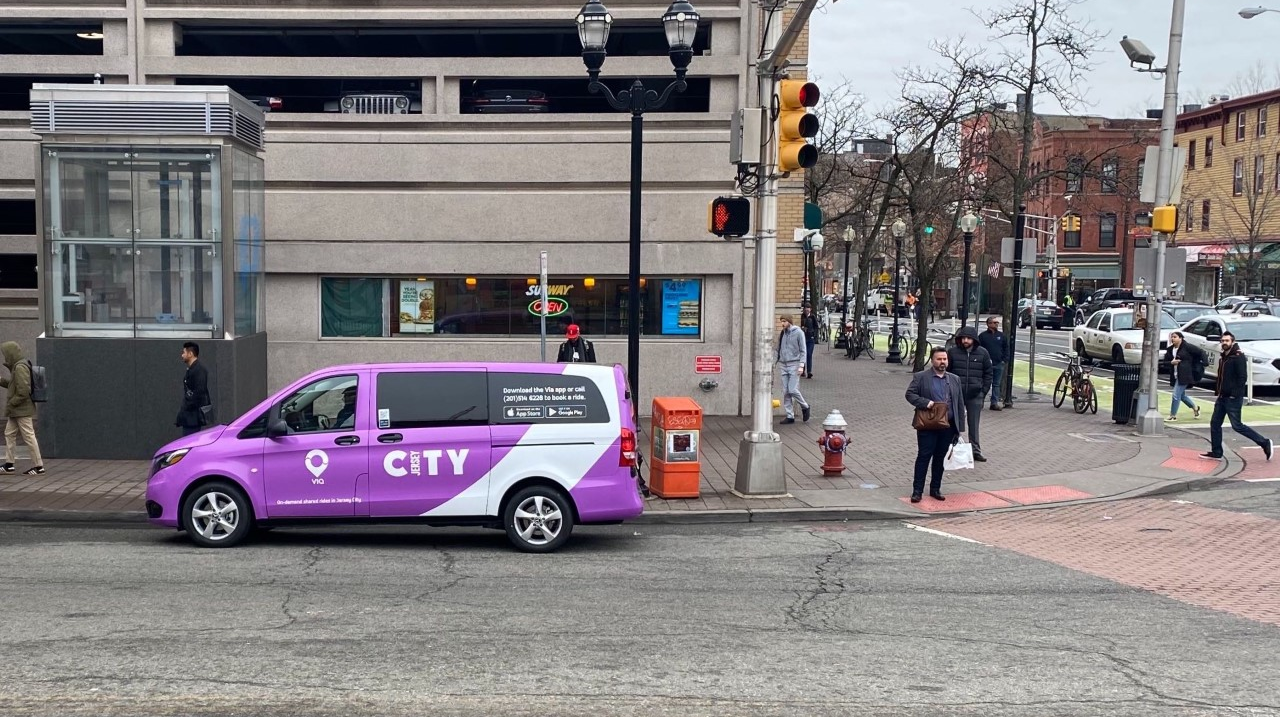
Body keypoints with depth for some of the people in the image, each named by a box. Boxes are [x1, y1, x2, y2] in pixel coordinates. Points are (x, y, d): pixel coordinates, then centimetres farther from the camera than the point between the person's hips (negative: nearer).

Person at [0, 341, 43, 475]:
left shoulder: (20, 368, -18)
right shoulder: (16, 366, 13)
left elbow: (23, 391, -23)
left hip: (23, 410, -10)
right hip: (16, 411, 10)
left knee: (29, 436, -5)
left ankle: (39, 466, -1)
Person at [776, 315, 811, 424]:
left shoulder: (798, 333, -4)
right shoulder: (782, 334, 11)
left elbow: (803, 350, -5)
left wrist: (801, 365, -14)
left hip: (794, 365, -5)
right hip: (783, 365, 5)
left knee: (793, 390, -12)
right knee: (785, 392, 3)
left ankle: (805, 406, 14)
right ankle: (790, 416, 8)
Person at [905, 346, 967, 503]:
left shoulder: (954, 379, 13)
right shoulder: (920, 377, 0)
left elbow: (960, 404, 13)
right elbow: (909, 394, -5)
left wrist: (960, 427, 8)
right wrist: (926, 403, -20)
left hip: (948, 426, 4)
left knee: (940, 458, 11)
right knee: (923, 457, -1)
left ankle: (935, 489, 21)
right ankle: (917, 491, 3)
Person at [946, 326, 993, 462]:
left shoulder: (983, 353, 2)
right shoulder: (952, 352, -1)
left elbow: (988, 374, 7)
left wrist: (984, 391, 0)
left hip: (975, 395, 0)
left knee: (974, 425, 7)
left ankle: (976, 451, 16)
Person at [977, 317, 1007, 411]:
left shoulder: (1001, 335, 9)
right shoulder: (983, 336, -1)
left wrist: (1004, 360, 2)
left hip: (999, 364, 3)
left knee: (996, 384, 6)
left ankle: (995, 403, 9)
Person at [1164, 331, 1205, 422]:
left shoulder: (1187, 347, -9)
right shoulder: (1170, 349, 9)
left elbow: (1201, 353, -6)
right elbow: (1165, 361, 10)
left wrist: (1199, 366, -7)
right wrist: (1171, 362, -11)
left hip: (1184, 375, -8)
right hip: (1175, 376, 8)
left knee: (1176, 395, -8)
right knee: (1182, 395, 19)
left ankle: (1173, 416, 1)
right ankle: (1195, 408, 42)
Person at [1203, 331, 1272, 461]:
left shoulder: (1238, 357, -13)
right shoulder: (1224, 357, 14)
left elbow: (1242, 377, -20)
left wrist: (1235, 394, -23)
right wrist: (1219, 392, 14)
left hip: (1233, 398, -9)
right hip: (1222, 397, 9)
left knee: (1237, 426, -5)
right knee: (1215, 424, 7)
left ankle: (1264, 443, 8)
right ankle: (1216, 452, 13)